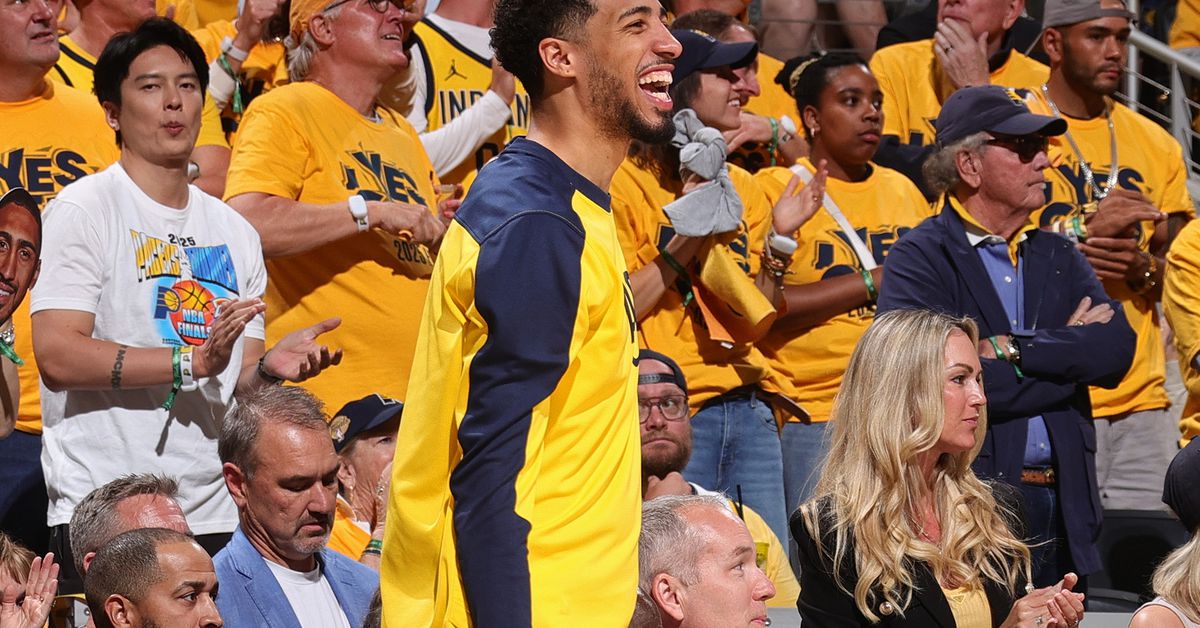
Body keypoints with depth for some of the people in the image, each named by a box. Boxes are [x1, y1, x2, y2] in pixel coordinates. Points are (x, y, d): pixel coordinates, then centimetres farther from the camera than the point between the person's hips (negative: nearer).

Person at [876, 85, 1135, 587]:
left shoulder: (1058, 257, 17)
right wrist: (1070, 350, -6)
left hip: (1062, 506, 5)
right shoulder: (919, 259, -2)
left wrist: (1009, 349, -12)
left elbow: (1117, 350, 1)